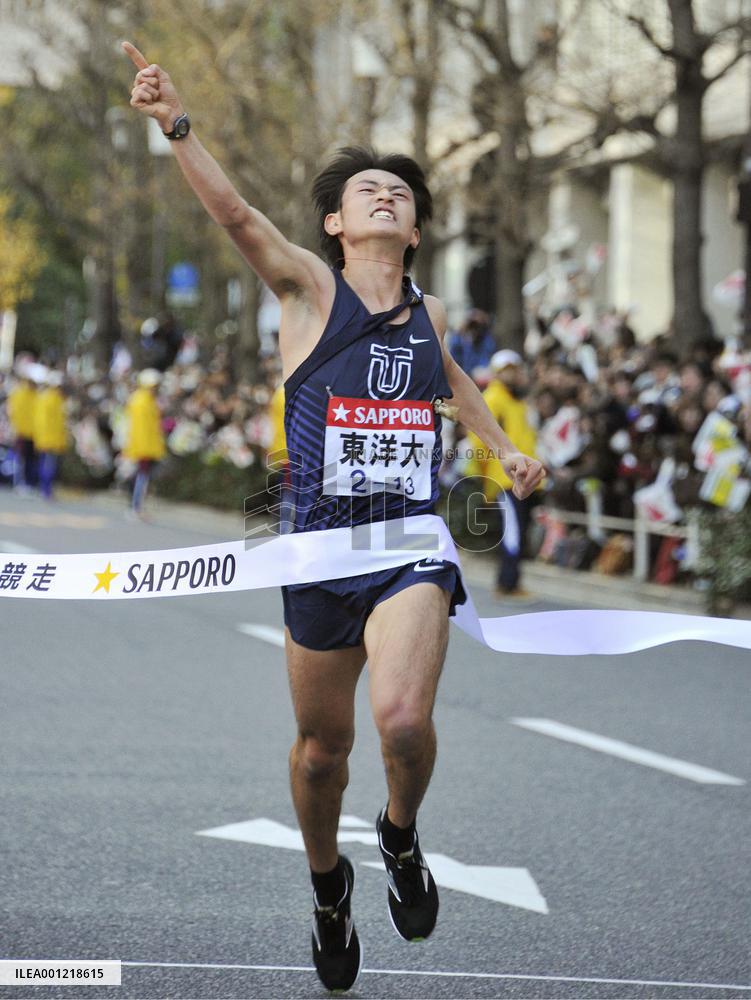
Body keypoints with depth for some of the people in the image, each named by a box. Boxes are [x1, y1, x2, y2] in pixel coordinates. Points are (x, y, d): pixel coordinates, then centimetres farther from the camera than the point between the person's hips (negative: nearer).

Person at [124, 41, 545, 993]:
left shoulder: (429, 312, 9)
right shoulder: (310, 289, -3)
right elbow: (237, 216, -22)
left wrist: (505, 449, 44)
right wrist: (176, 124, -38)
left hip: (413, 545, 1)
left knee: (404, 716, -24)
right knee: (321, 748, 10)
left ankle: (401, 838, 8)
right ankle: (328, 888, 38)